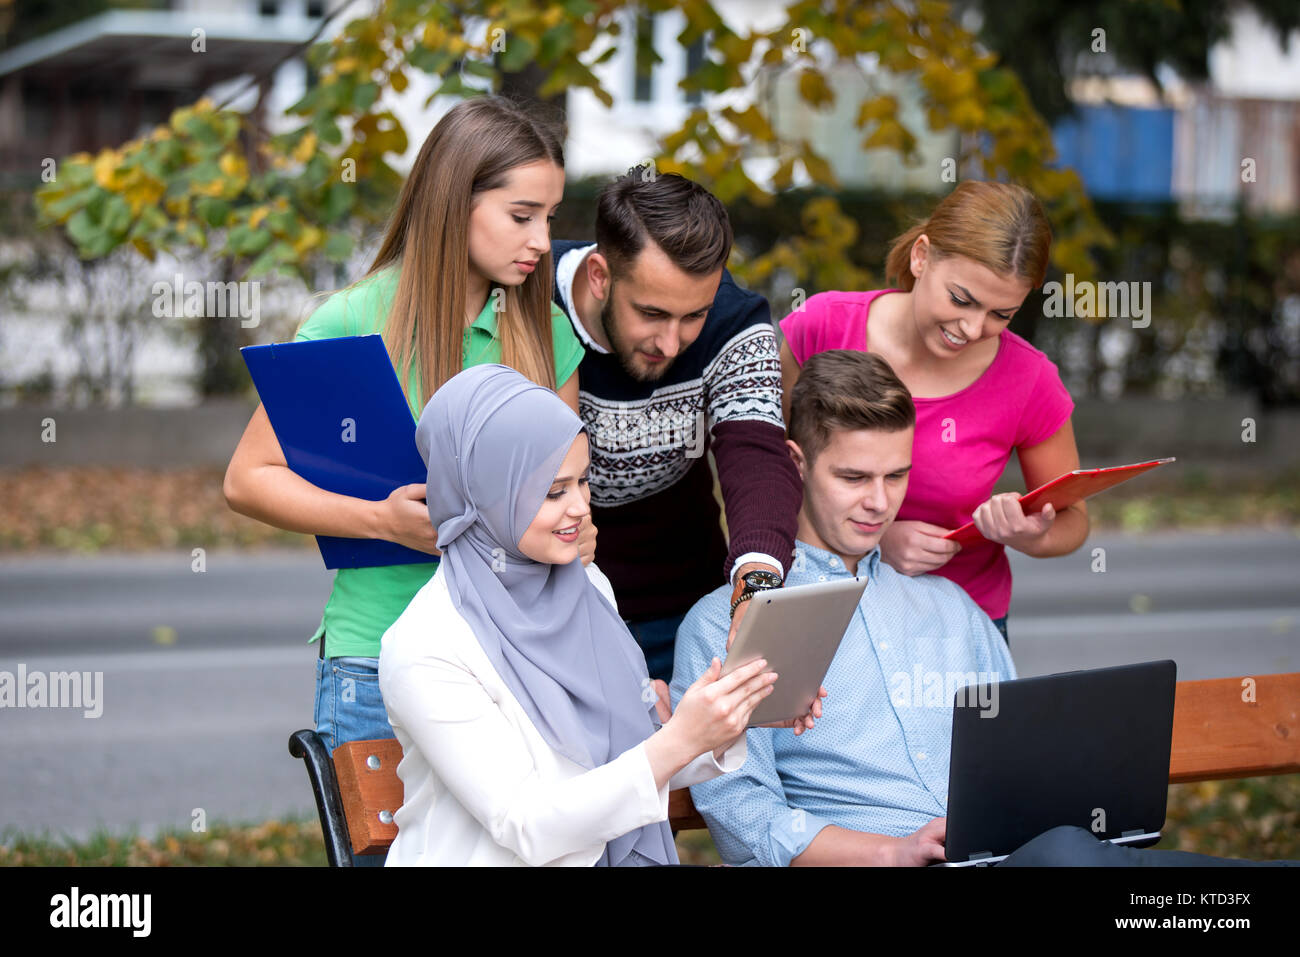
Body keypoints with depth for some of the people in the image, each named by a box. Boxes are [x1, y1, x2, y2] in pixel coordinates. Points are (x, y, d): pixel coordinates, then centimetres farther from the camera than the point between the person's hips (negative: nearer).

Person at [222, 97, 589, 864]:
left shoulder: (545, 333, 6)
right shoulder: (352, 326, -7)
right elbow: (249, 478, -3)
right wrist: (385, 521, -16)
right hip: (378, 663, -3)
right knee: (388, 849, 2)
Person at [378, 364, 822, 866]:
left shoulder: (589, 586, 6)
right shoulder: (424, 650, -14)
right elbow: (525, 828, -16)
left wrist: (738, 714, -5)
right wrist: (679, 740, -22)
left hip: (619, 856, 5)